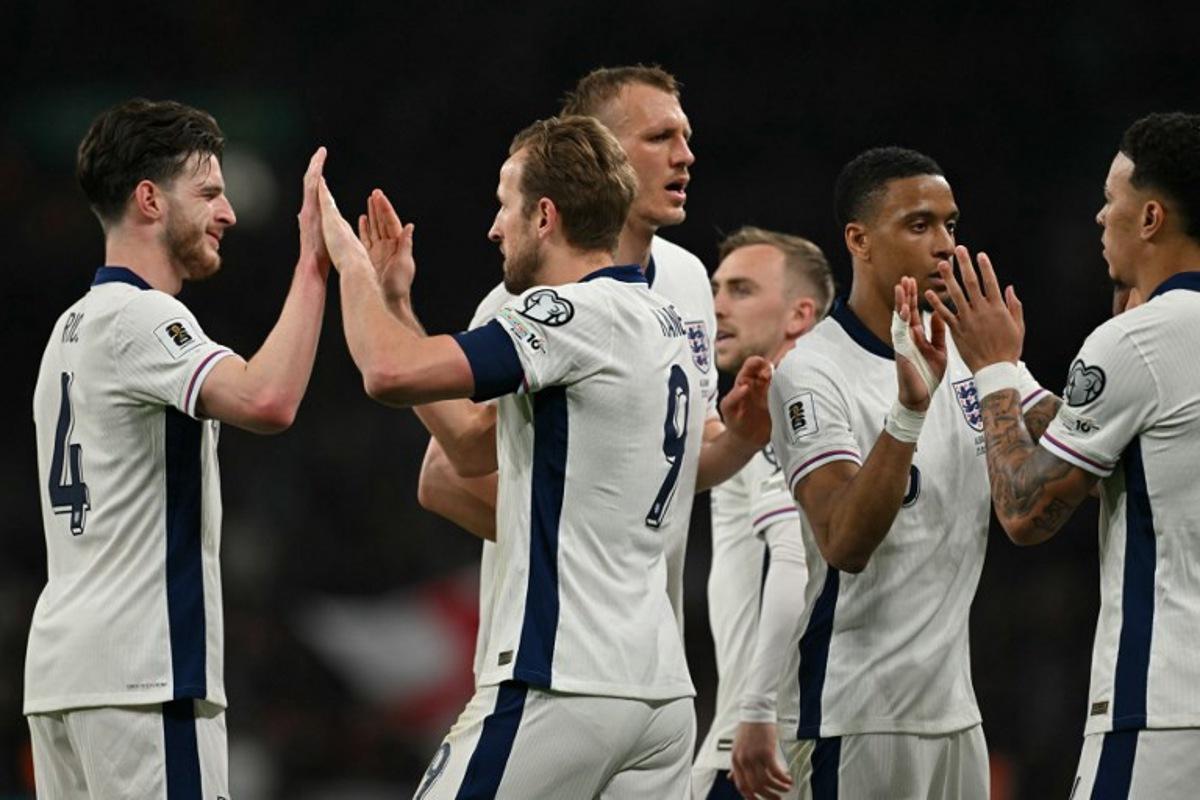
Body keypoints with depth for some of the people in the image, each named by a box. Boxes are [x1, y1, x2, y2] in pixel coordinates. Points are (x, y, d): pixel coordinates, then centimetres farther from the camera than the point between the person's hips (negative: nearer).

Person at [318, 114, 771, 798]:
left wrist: (348, 258, -3)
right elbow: (475, 446, 24)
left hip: (561, 685, -9)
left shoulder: (580, 314, -11)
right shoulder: (667, 324, 18)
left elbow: (391, 372, -21)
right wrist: (396, 299, 23)